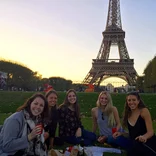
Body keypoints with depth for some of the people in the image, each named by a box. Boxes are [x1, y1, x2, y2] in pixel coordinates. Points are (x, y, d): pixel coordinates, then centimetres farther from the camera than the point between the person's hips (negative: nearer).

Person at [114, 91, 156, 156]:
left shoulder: (144, 111, -10)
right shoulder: (128, 113, 8)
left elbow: (150, 132, -14)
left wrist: (144, 137, -36)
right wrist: (121, 133, -1)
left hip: (148, 144, -6)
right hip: (134, 145, 6)